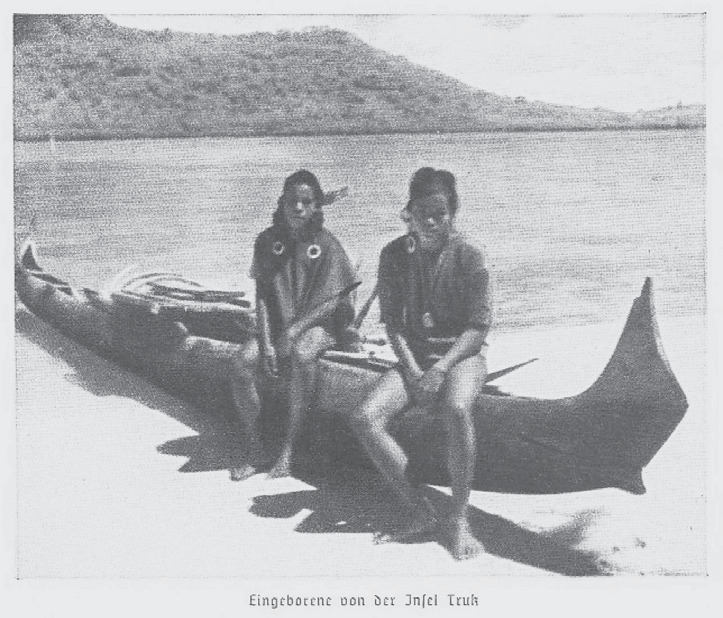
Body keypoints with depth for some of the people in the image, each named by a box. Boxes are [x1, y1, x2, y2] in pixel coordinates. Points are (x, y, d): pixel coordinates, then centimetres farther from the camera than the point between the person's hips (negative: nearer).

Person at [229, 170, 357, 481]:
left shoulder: (326, 244, -8)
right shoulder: (268, 240, 1)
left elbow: (331, 301, -12)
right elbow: (262, 296, 0)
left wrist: (294, 330, -25)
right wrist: (266, 341, -13)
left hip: (318, 323, -3)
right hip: (277, 322, 4)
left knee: (301, 355, -37)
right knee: (242, 365, -22)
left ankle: (288, 449, -27)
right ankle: (254, 451, -6)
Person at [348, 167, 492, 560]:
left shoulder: (467, 257, -9)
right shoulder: (394, 255, 0)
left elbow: (478, 327, -9)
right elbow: (393, 321, 3)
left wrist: (441, 368, -21)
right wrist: (412, 369, -11)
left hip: (461, 354, -4)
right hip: (413, 356, 4)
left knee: (457, 410, -38)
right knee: (365, 418, -21)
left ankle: (458, 518, -21)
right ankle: (419, 512, -13)